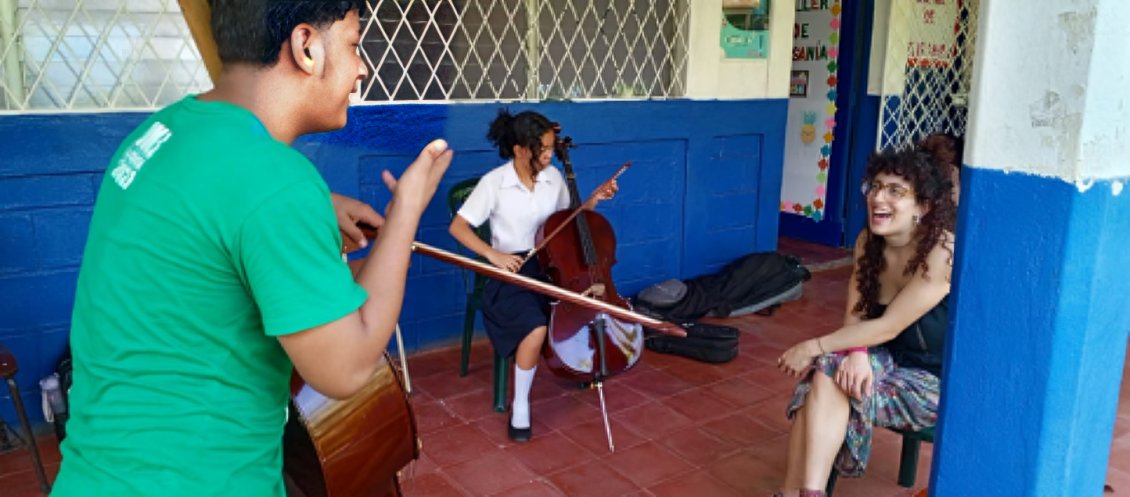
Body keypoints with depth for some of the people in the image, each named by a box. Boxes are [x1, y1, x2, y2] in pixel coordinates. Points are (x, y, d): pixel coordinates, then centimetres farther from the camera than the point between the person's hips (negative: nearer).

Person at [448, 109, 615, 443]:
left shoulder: (553, 177, 2)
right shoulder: (494, 183, -13)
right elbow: (458, 227, -13)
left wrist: (594, 200, 0)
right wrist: (493, 254, -26)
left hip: (550, 264, 5)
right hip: (512, 272, -5)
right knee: (536, 328, -30)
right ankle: (520, 406, -9)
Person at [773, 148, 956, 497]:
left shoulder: (943, 252, -24)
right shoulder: (868, 241, -3)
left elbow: (888, 327, -25)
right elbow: (856, 315, -3)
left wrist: (813, 347, -22)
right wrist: (857, 353, -24)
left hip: (938, 381, -5)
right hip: (889, 359, 6)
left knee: (830, 382, -26)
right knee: (825, 371, -25)